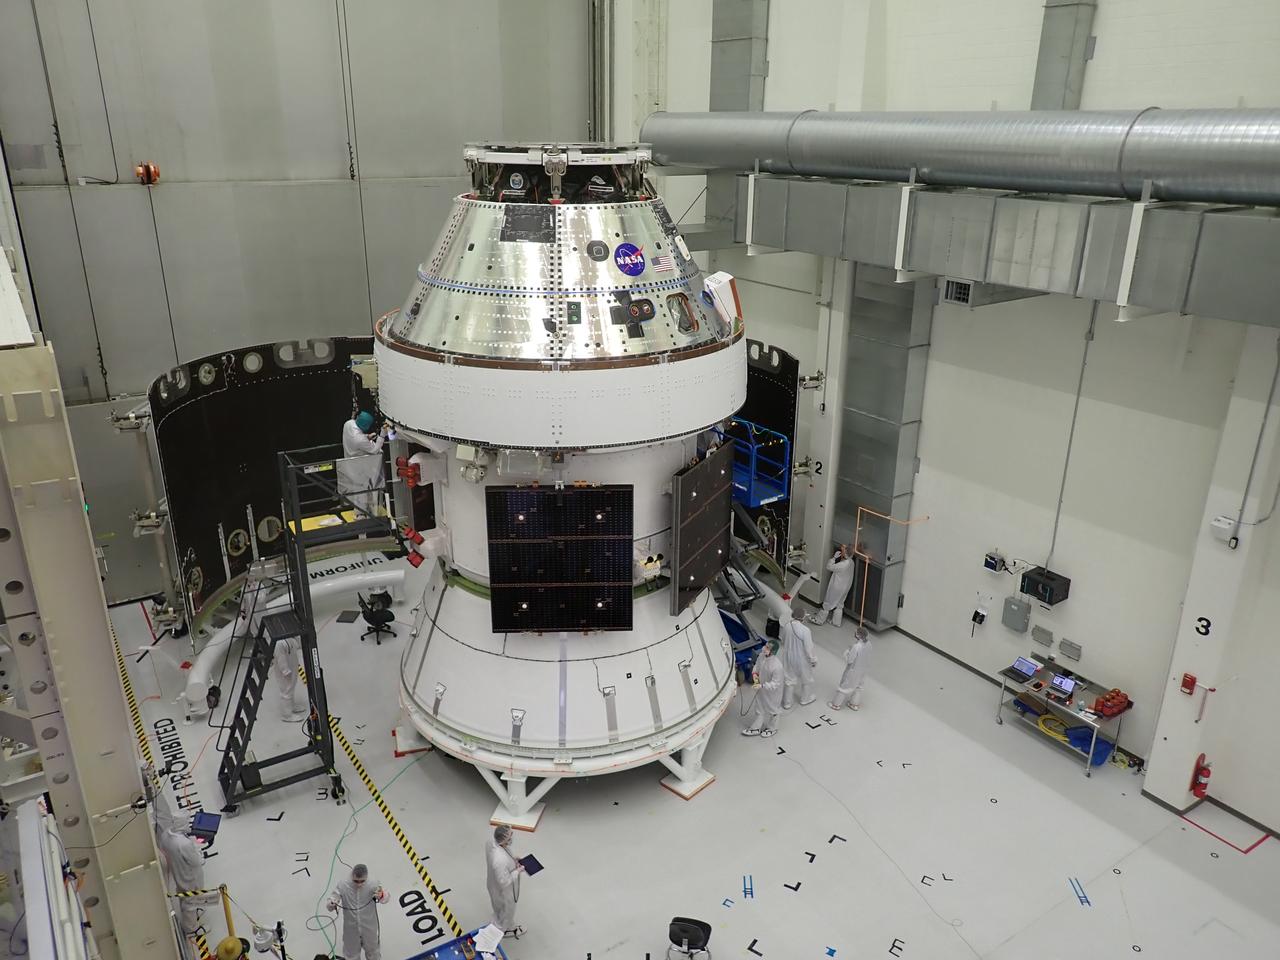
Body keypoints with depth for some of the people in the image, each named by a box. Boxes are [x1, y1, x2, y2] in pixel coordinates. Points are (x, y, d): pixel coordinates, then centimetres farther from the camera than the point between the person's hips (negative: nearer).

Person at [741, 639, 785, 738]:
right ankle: (756, 728, 47)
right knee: (758, 707, 24)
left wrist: (762, 686, -34)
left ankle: (772, 728, 50)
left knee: (771, 709, 22)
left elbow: (775, 684, -30)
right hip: (762, 689, 6)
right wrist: (754, 673, -14)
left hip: (772, 692, -6)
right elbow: (757, 665, 4)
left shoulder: (777, 666, -39)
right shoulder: (762, 655, -18)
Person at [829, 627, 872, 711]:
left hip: (853, 670, -6)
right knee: (858, 686, 27)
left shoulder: (856, 647, -37)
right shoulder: (868, 643, -15)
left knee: (845, 686, 14)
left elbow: (849, 660, -27)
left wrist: (847, 651, -10)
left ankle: (836, 704, 31)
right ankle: (855, 704, 44)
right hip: (862, 669, 6)